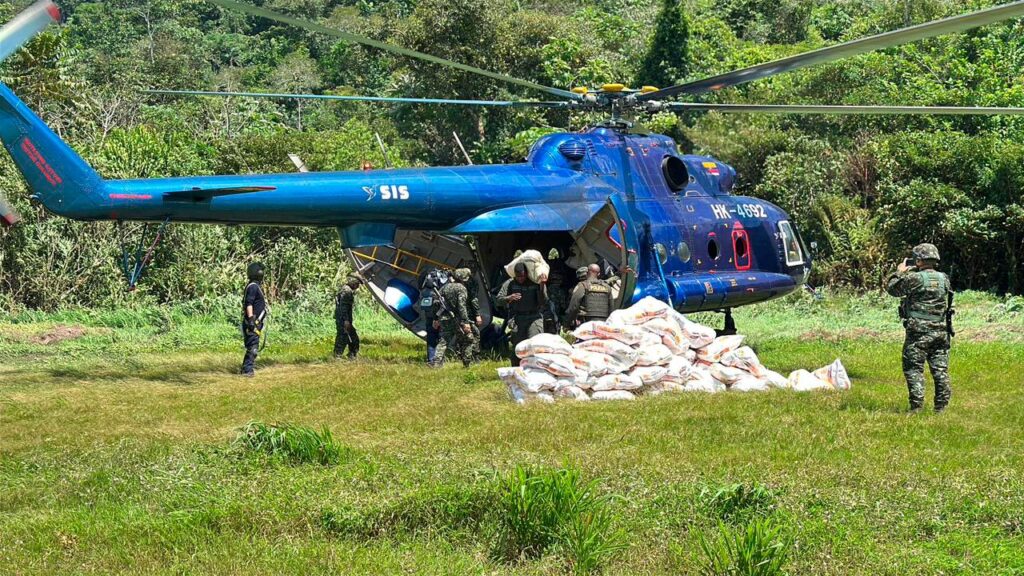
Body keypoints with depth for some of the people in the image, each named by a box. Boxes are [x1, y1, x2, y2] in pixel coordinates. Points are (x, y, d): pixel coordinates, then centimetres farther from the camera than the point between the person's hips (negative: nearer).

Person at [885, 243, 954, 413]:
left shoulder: (914, 278, -12)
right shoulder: (944, 279, 5)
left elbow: (891, 288, -1)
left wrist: (900, 272, 15)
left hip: (919, 333, -5)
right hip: (941, 332, 5)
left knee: (914, 369, 1)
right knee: (940, 369, 9)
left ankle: (916, 406, -5)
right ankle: (941, 405, 11)